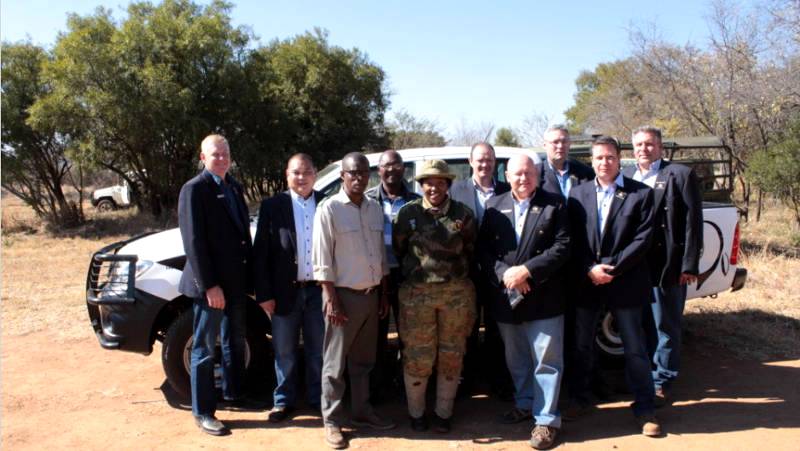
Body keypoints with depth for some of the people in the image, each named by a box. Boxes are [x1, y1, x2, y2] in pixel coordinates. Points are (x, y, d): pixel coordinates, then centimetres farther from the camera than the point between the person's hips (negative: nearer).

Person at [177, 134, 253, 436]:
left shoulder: (234, 187, 11)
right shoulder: (195, 189, -12)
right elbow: (194, 242, -17)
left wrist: (250, 273, 8)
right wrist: (209, 285, -20)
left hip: (237, 280, 8)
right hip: (211, 284, -8)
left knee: (235, 342, 20)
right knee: (205, 349, 3)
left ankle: (233, 394, 37)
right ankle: (203, 412, 15)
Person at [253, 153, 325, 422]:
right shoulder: (272, 206, -2)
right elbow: (260, 252, -3)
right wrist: (264, 294, -7)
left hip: (318, 290, 1)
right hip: (285, 291, -1)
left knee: (318, 351, 14)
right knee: (284, 352, 11)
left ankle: (317, 399, 30)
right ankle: (283, 401, 27)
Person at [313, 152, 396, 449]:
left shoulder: (375, 209, 8)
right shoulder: (330, 209, -10)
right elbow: (323, 261, -11)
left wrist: (384, 294, 11)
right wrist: (331, 299, -15)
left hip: (371, 294, 6)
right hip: (344, 295, -5)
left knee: (363, 360, 17)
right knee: (335, 362, 4)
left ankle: (362, 413, 31)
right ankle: (332, 421, 17)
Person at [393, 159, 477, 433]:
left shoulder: (463, 214, 1)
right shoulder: (408, 213, -2)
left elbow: (470, 251, 10)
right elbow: (397, 250, 6)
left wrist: (457, 275, 8)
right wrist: (413, 273, 7)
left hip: (457, 292, 2)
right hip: (417, 293, -1)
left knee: (451, 356, 11)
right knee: (417, 356, 6)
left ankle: (443, 413, 28)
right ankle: (416, 413, 25)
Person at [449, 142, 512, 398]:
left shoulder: (506, 191, 0)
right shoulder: (458, 189, 0)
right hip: (469, 268, 0)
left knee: (496, 327, 12)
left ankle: (498, 379, 25)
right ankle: (467, 376, 28)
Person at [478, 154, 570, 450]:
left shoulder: (555, 204, -3)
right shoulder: (495, 206, 5)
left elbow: (562, 247, -10)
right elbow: (483, 248, 2)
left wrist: (528, 270, -19)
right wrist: (504, 273, -14)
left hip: (543, 297, -3)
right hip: (505, 297, 4)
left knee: (546, 360, 3)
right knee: (516, 358, 19)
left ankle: (546, 419, 14)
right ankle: (524, 404, 37)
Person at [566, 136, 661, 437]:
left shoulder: (641, 193, -2)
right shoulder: (578, 194, 5)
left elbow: (643, 238, -9)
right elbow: (572, 240, 2)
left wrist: (612, 268, -15)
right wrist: (589, 269, -12)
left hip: (625, 283, -2)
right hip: (585, 283, 3)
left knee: (635, 349, 6)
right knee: (582, 345, 14)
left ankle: (644, 408, 19)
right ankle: (579, 397, 31)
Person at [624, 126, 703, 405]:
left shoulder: (680, 175, -3)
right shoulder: (626, 177, 9)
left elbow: (693, 222, -7)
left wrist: (689, 265, -12)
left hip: (667, 266, -4)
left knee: (664, 327, 6)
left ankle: (661, 382, 20)